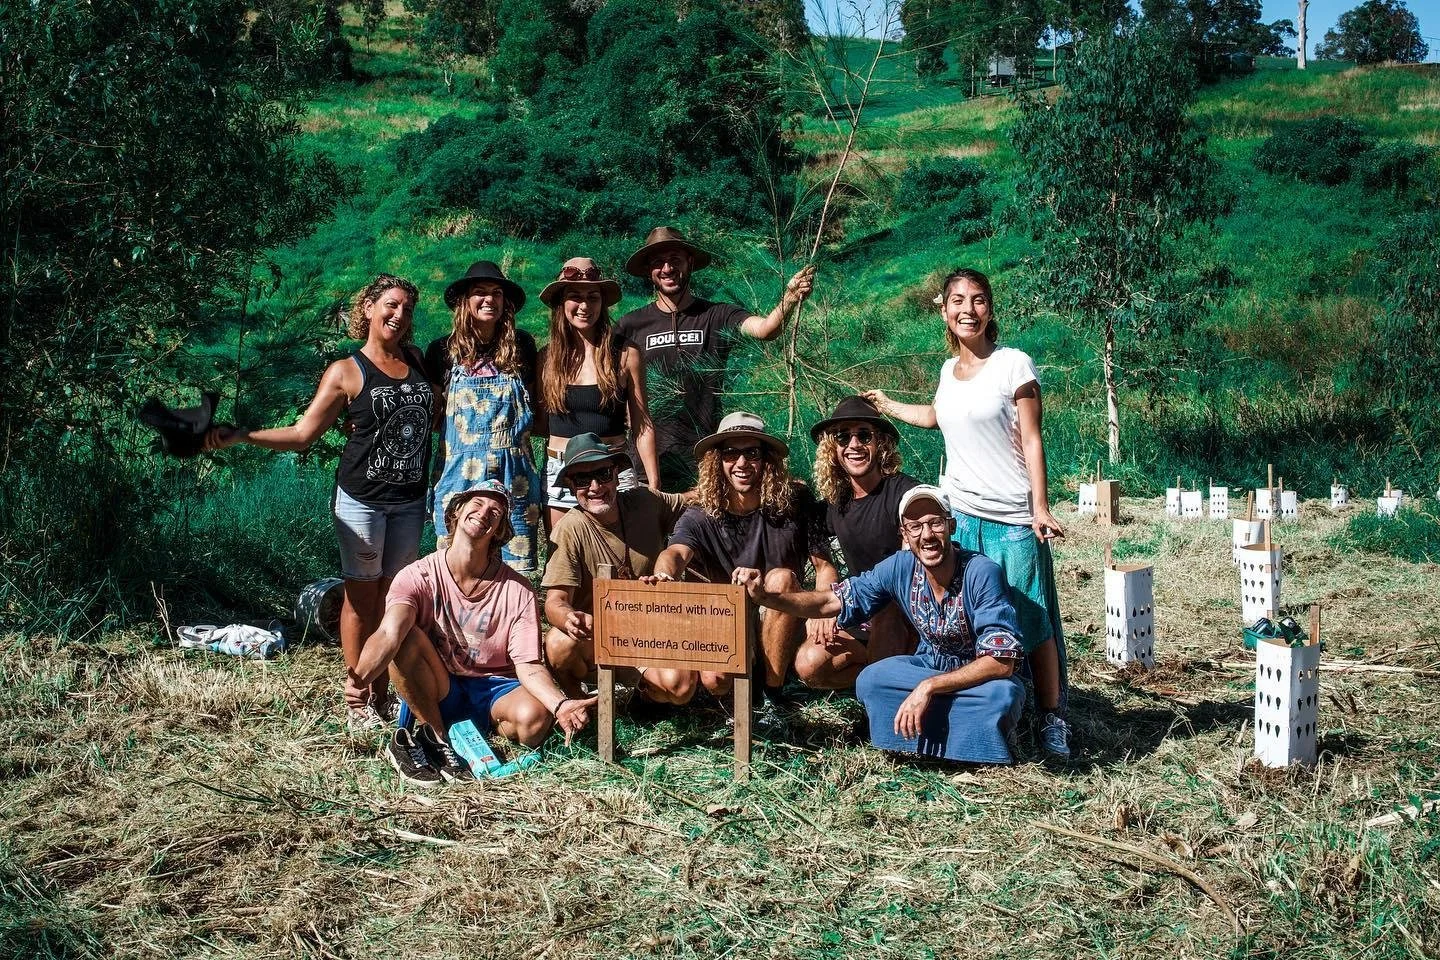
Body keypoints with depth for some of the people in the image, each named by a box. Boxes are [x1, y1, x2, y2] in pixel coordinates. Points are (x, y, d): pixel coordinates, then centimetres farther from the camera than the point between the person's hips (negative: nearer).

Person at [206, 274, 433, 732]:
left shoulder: (417, 360, 10)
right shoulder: (346, 372, -2)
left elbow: (438, 416, 19)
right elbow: (302, 434, -4)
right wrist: (239, 436, -12)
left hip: (410, 501, 4)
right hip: (362, 500, -4)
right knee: (361, 597, 3)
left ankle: (382, 695, 17)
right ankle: (357, 703, 12)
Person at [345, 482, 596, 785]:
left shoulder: (517, 590, -7)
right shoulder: (418, 576, -10)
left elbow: (529, 666, -11)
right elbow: (389, 633, -28)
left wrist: (560, 704, -32)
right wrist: (361, 677, -50)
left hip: (493, 691, 0)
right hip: (436, 692, 0)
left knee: (535, 719, -32)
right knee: (407, 638, -29)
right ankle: (436, 738, -15)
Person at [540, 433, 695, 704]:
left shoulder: (645, 502, -4)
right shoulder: (571, 529, -17)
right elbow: (555, 601, -23)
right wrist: (569, 618, -46)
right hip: (594, 634, -2)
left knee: (681, 686, -27)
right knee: (559, 643, -34)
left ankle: (644, 682, 11)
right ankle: (572, 703, 0)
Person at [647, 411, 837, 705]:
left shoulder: (794, 502, -7)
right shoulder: (700, 518, -8)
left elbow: (824, 565, -3)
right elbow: (676, 552, -29)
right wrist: (664, 576, -53)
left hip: (785, 623, 0)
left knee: (782, 577, -29)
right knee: (714, 680, -30)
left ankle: (774, 688, -18)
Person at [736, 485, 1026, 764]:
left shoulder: (983, 573, -28)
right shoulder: (899, 568, -14)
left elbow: (1001, 662, -30)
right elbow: (834, 601, -7)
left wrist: (928, 687, -36)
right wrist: (766, 596, -22)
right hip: (929, 665, 4)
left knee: (1003, 694, -38)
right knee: (869, 681, -24)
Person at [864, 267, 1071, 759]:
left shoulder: (1014, 365, -5)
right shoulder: (948, 370, 10)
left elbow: (1031, 441, -8)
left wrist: (1040, 508, -14)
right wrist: (886, 405, 38)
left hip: (1012, 520, -5)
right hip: (959, 514, 5)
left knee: (1030, 622, -1)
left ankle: (1052, 717, 10)